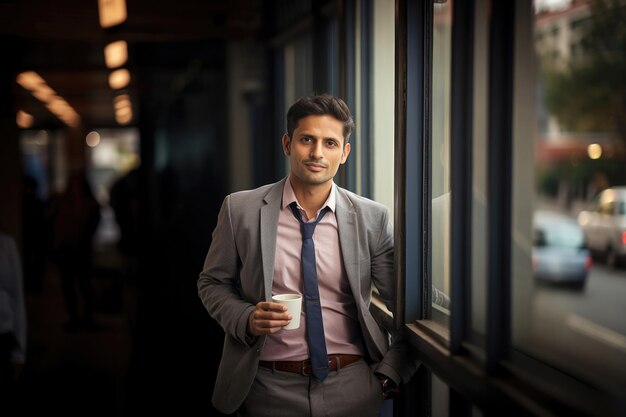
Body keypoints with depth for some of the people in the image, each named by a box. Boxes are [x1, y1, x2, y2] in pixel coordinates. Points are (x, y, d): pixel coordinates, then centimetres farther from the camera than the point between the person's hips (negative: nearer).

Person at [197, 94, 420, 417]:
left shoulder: (373, 218, -3)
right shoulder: (240, 209, -4)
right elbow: (212, 283, 5)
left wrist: (389, 374, -5)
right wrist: (247, 319, -12)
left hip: (353, 389, 1)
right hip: (268, 389, 0)